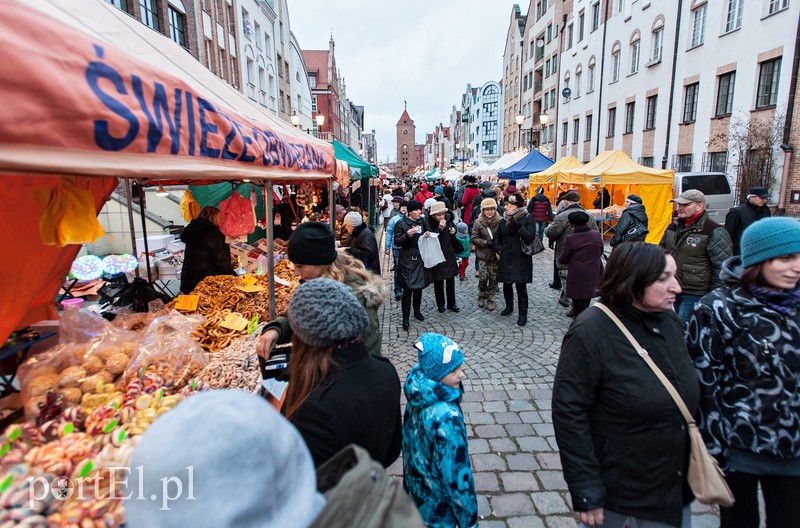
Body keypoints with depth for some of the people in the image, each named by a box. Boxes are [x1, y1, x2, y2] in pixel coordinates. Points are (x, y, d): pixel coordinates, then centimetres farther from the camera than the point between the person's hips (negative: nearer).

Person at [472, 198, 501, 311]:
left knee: (494, 278, 7)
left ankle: (490, 299, 23)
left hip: (495, 255, 1)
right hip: (483, 255, -1)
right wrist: (486, 243, -16)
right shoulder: (478, 222, -5)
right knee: (483, 277, -1)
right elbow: (474, 238, -4)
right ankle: (481, 296, 25)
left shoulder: (499, 221, -6)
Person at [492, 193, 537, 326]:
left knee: (521, 287, 0)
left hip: (521, 259, -5)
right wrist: (497, 248, 2)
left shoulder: (527, 218, -6)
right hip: (506, 259, 5)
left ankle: (523, 314, 13)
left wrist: (518, 226, -24)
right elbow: (497, 237, 19)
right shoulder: (504, 220, 8)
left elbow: (530, 237, -16)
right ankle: (509, 306, 38)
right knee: (507, 285, 15)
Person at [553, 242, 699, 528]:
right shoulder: (590, 333, -23)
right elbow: (568, 412, -23)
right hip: (613, 487, -6)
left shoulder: (670, 321, -2)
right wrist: (586, 493, -20)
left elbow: (687, 394, 10)